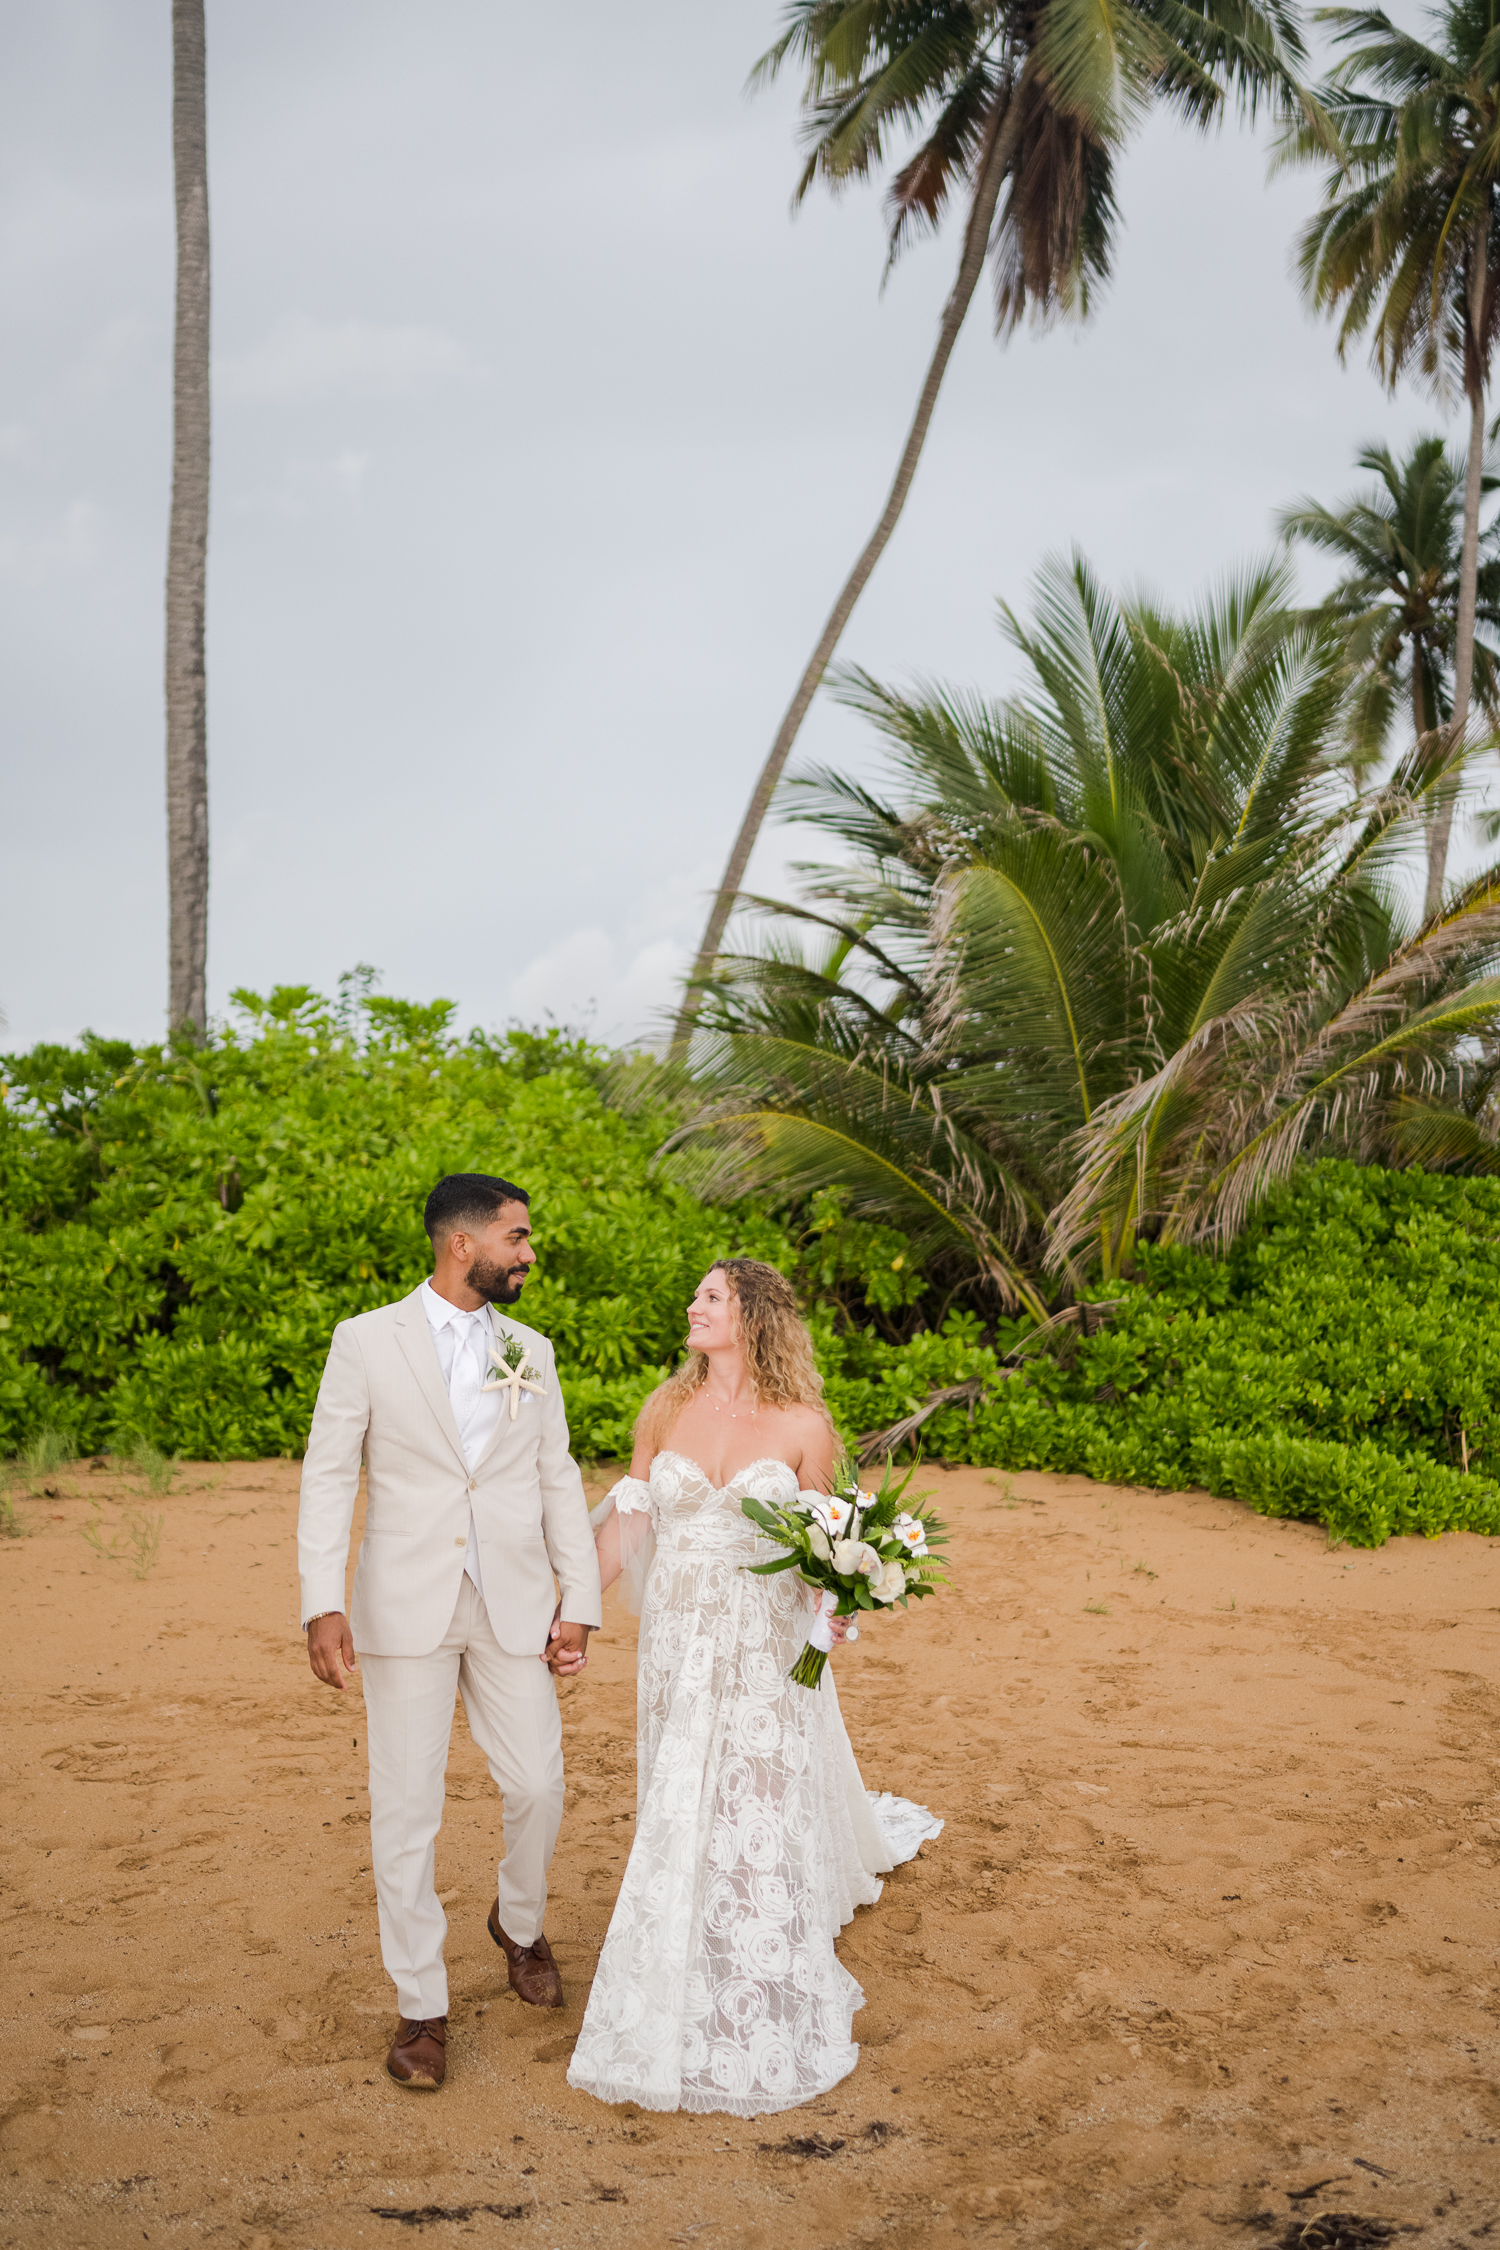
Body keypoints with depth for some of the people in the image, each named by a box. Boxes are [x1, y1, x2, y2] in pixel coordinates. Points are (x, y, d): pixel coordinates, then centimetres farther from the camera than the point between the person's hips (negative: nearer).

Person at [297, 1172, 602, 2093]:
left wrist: (581, 1601, 3)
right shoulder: (367, 1341, -2)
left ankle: (520, 1924, 37)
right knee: (406, 1809, 3)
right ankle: (422, 2006, 19)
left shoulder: (531, 1350, 8)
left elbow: (559, 1481, 9)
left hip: (514, 1604, 3)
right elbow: (330, 1474, -5)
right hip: (406, 1608, -3)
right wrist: (323, 1605, -15)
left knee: (540, 1786, 6)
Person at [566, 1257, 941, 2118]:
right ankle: (686, 2008, 32)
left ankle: (761, 2033, 23)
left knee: (759, 1825, 3)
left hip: (763, 1652, -2)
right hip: (677, 1646, 3)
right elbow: (627, 1516, 9)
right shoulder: (667, 1409, 1)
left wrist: (833, 1598, -19)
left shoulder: (803, 1426, -7)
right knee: (678, 1825, 10)